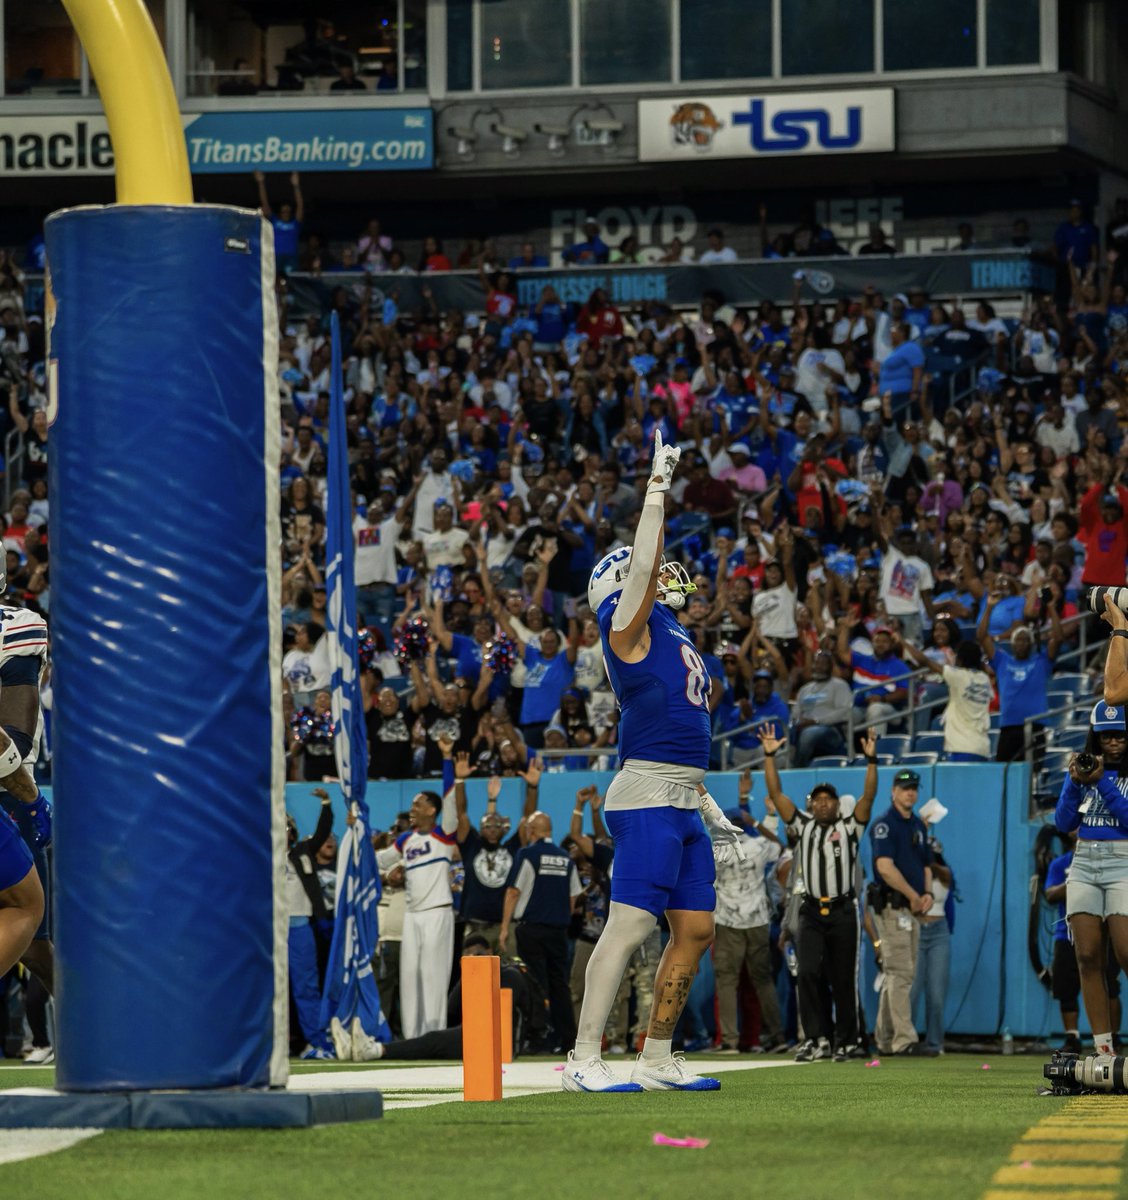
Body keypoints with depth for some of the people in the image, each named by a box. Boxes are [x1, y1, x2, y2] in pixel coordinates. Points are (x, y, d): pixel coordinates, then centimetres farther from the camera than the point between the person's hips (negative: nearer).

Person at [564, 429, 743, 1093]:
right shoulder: (628, 622, -3)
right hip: (648, 796, -9)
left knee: (695, 929, 9)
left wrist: (707, 806, 25)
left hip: (685, 802, 9)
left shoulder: (675, 635, 22)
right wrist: (658, 486, -16)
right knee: (630, 926, -14)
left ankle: (657, 1058, 16)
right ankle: (585, 1059, -15)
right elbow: (643, 565, -20)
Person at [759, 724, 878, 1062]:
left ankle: (845, 1042, 11)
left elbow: (869, 796, -6)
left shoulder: (849, 828, 7)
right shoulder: (803, 827, 12)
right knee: (808, 972, -14)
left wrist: (871, 760, -17)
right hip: (811, 912, 1)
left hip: (842, 911, -1)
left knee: (843, 980, 3)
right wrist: (769, 757, -1)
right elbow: (776, 794, 7)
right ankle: (817, 1038, -13)